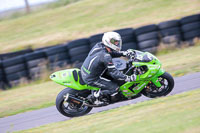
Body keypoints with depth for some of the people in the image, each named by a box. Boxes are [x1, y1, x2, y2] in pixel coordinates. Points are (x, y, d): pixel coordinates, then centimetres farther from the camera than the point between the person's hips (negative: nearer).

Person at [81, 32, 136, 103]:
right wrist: (128, 78, -21)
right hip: (91, 79, -9)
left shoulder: (99, 45, -1)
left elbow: (110, 53, 18)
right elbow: (113, 72, -23)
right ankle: (96, 96, -2)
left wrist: (123, 53, 12)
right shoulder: (106, 57, -26)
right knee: (114, 87, -8)